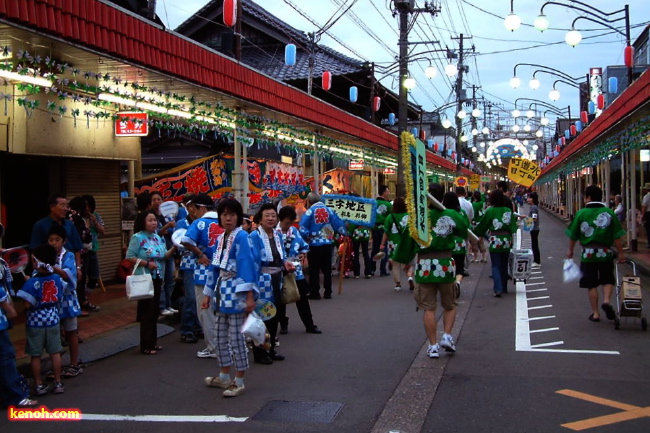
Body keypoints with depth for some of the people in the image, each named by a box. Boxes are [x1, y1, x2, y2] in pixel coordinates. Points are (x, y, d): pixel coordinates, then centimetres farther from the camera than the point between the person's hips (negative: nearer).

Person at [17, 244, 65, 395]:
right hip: (52, 320, 4)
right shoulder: (57, 279, -5)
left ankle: (39, 385, 15)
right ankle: (58, 383, 17)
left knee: (36, 355, 9)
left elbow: (27, 305, -19)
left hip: (35, 323, -4)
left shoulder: (32, 282, -19)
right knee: (55, 353, 12)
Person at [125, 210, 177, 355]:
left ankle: (153, 342, 23)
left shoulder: (158, 238, 11)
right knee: (147, 312, -3)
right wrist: (147, 263, -20)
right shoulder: (137, 238, -10)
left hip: (157, 278, 7)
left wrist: (174, 249, -5)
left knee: (155, 311, 12)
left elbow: (164, 256, 11)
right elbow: (130, 257, -14)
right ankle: (146, 346, 4)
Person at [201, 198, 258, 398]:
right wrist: (208, 294, 18)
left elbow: (247, 265, -18)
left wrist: (249, 296, -24)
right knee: (221, 336, 15)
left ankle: (239, 381, 8)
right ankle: (224, 376, 29)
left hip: (236, 292, -8)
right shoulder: (220, 238, 13)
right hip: (222, 291, 8)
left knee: (236, 337, -3)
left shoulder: (241, 236, -11)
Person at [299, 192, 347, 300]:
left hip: (314, 245, -4)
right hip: (327, 244, 4)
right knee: (327, 269, 14)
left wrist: (307, 237, -6)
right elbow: (338, 224, 1)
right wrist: (342, 232, 14)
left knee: (314, 270, 6)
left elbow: (302, 227, -17)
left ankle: (314, 293, 8)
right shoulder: (329, 210, 3)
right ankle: (328, 293, 18)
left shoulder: (310, 211, -8)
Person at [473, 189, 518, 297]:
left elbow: (482, 226, -1)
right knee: (504, 265, 16)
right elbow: (513, 227, 6)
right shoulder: (509, 211, 3)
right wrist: (510, 238, 15)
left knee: (495, 266, -1)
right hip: (506, 240, 4)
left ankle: (498, 289, -16)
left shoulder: (490, 211, -8)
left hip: (495, 241, -4)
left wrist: (475, 232, 16)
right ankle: (504, 287, 25)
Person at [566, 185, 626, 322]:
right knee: (608, 280, 16)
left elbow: (573, 236, 0)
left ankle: (595, 313, 12)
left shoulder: (581, 213, -5)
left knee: (591, 284, 9)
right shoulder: (609, 213, -3)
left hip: (588, 253, 0)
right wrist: (621, 253, 5)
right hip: (605, 253, 0)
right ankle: (607, 300, -10)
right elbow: (616, 236, -4)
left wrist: (570, 250, 14)